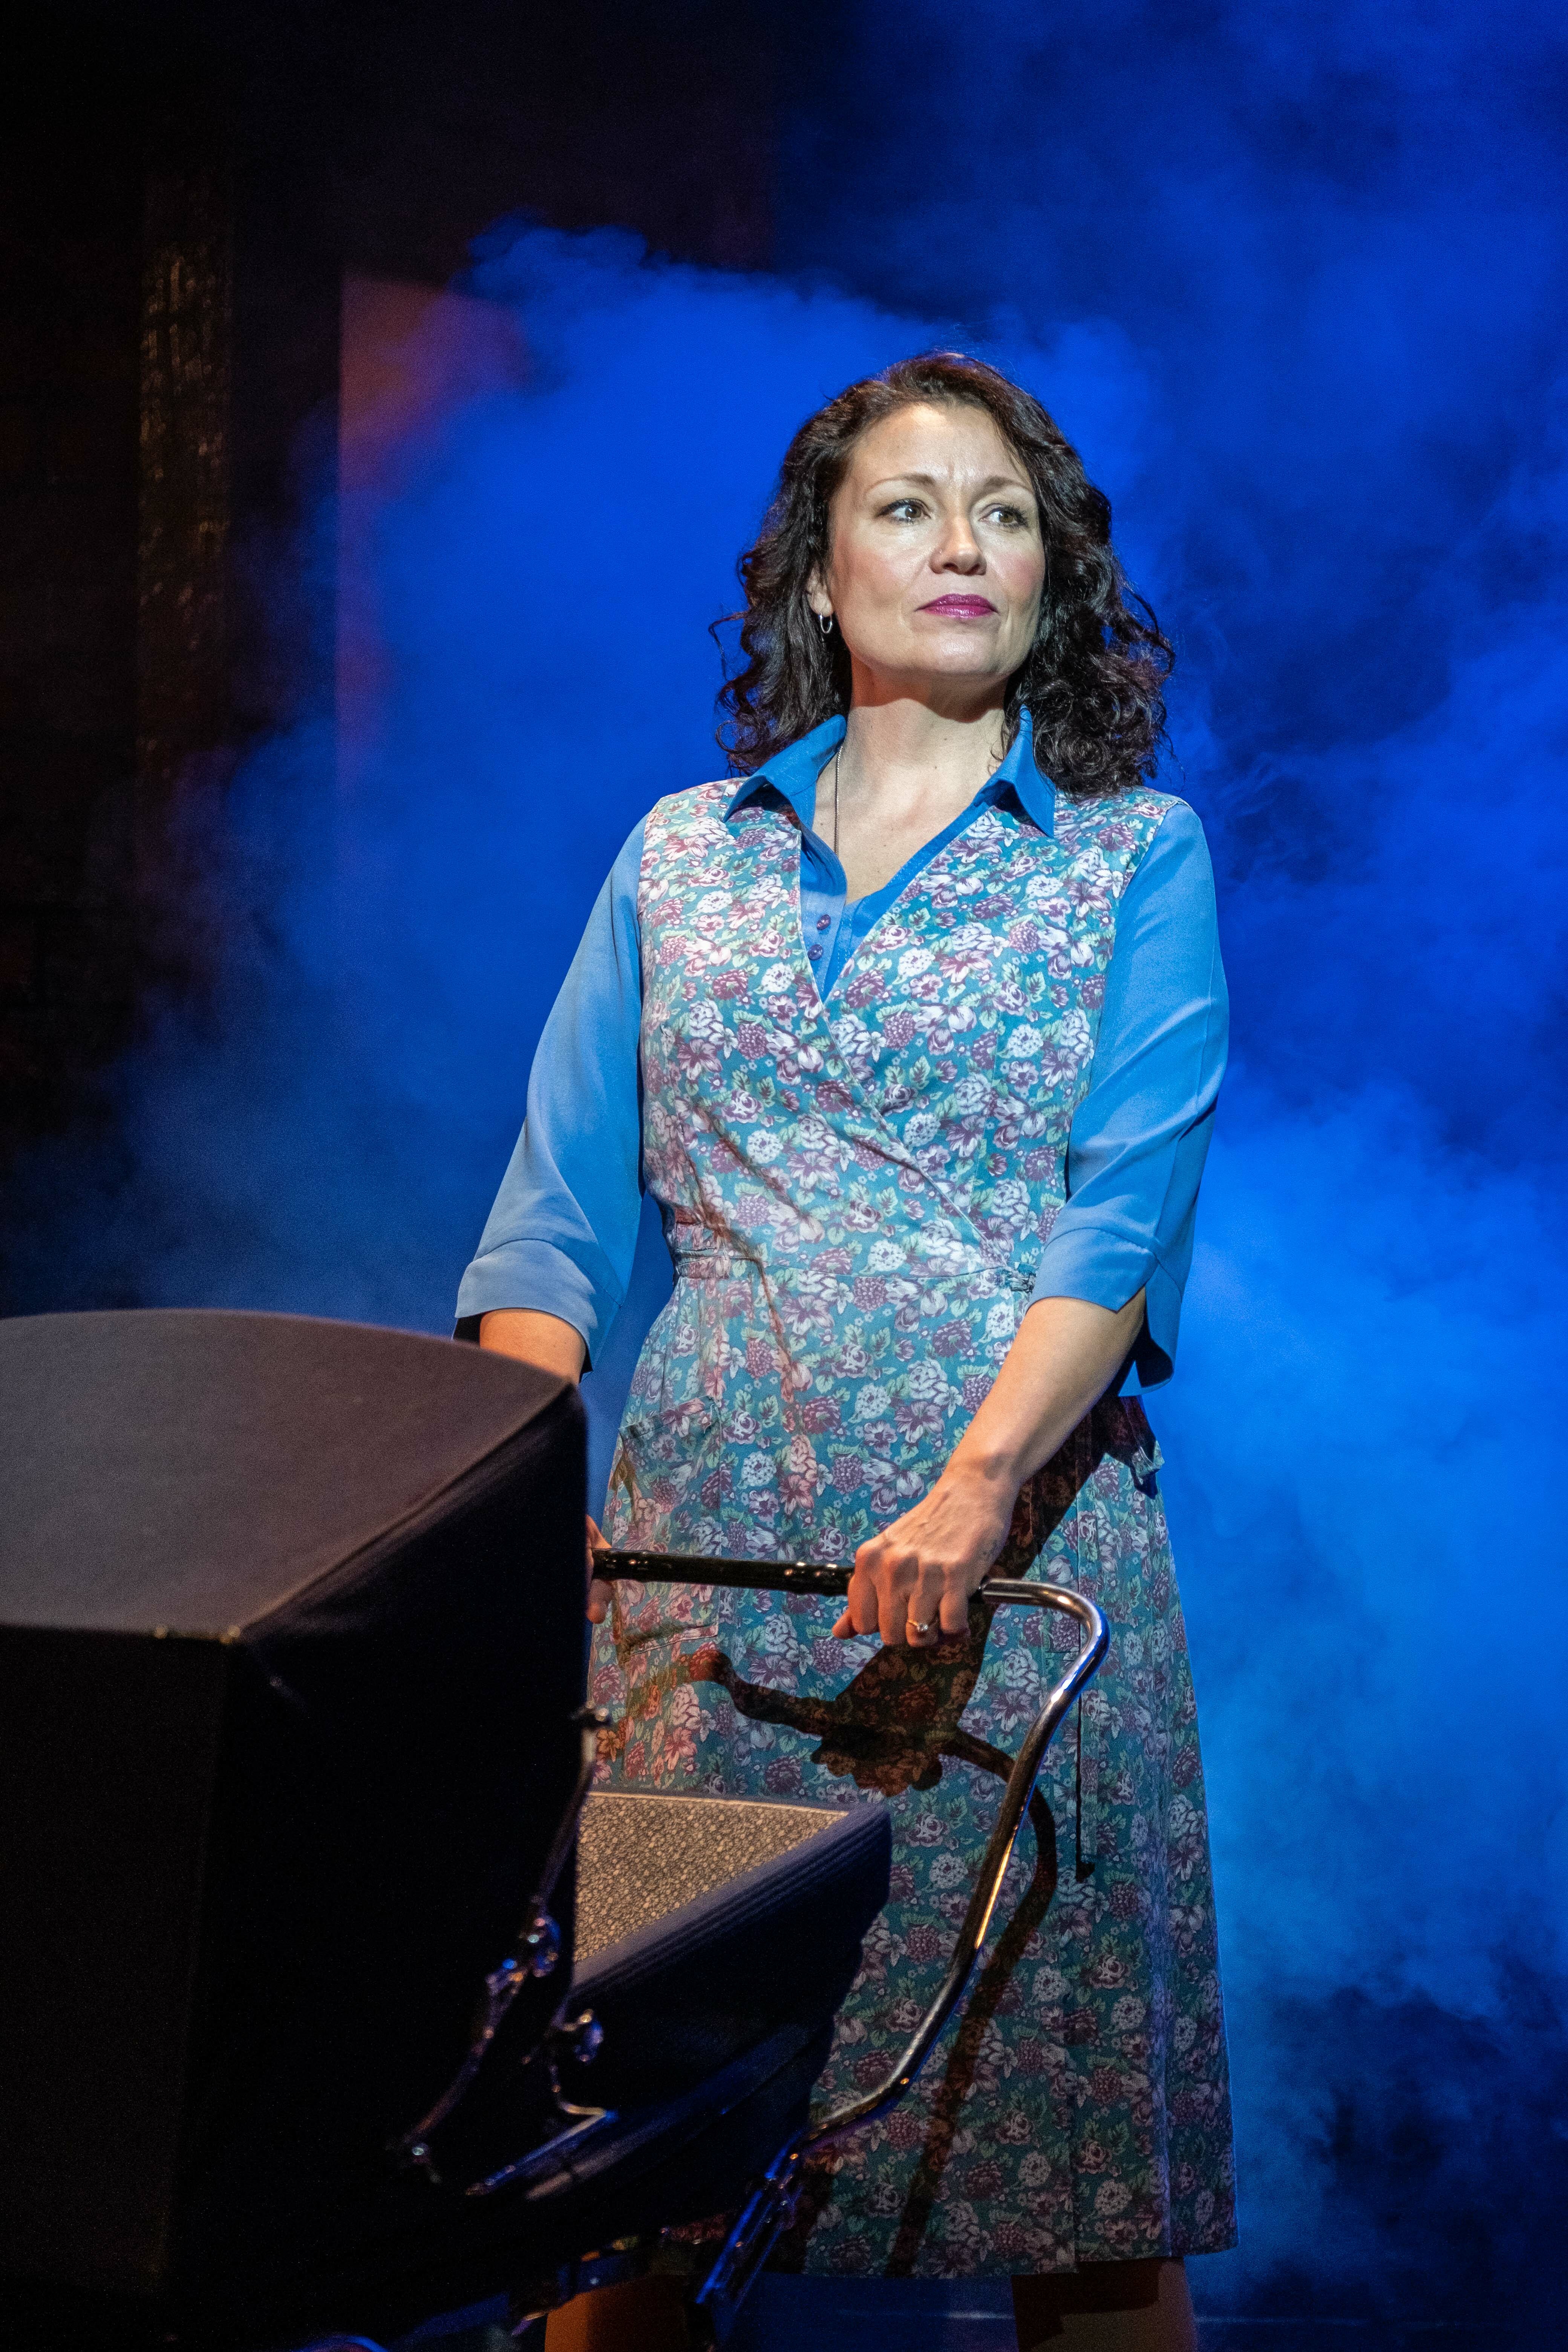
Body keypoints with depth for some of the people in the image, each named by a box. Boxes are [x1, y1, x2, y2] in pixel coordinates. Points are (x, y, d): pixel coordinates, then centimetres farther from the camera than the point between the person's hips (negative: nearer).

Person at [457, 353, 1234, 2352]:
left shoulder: (1135, 854, 6)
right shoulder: (681, 854, 14)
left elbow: (1122, 1214, -7)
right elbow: (559, 1210, 9)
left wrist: (975, 1485, -22)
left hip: (1011, 1534, -2)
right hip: (704, 1547, 2)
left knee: (1053, 2081, -1)